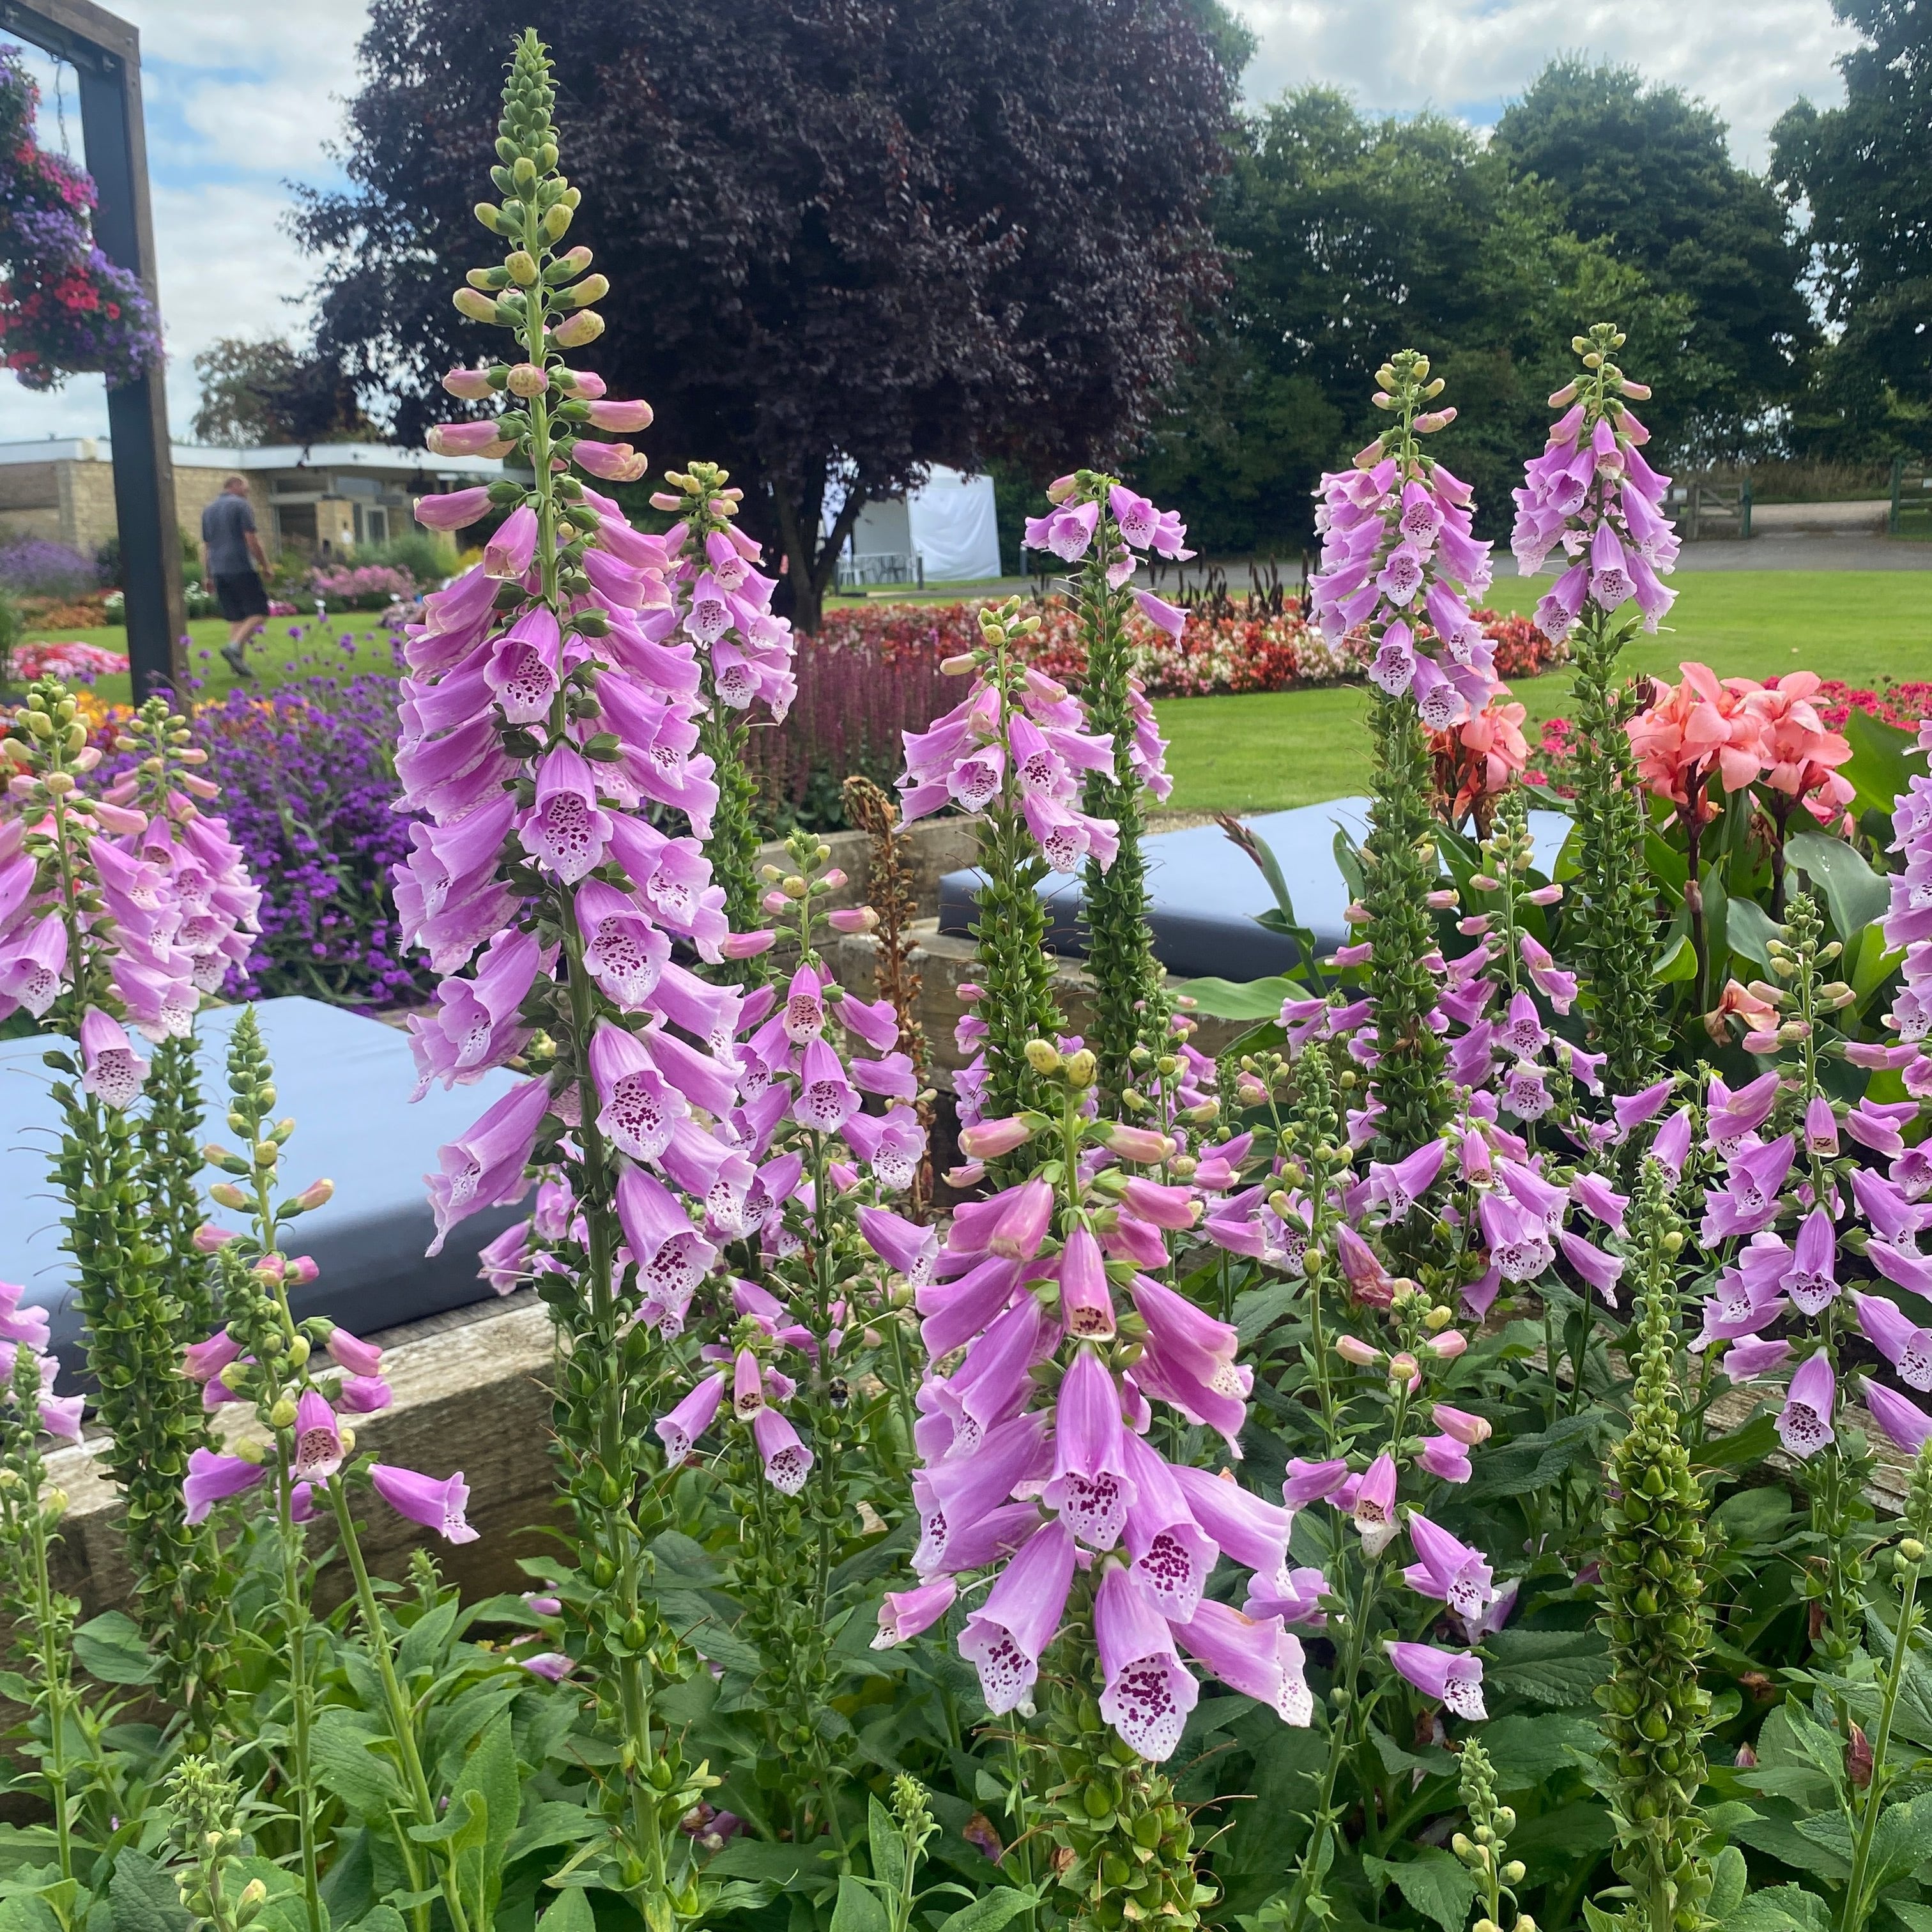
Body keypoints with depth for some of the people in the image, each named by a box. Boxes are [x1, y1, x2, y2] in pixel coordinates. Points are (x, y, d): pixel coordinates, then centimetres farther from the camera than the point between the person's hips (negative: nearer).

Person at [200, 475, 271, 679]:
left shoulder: (208, 510, 18)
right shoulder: (241, 505, -3)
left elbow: (205, 546, 19)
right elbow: (251, 539, -10)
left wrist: (206, 575, 21)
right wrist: (265, 565, -2)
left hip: (219, 571, 7)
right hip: (242, 568, -7)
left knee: (235, 617, 9)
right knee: (258, 612, -6)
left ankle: (239, 663, 2)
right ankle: (234, 647, -25)